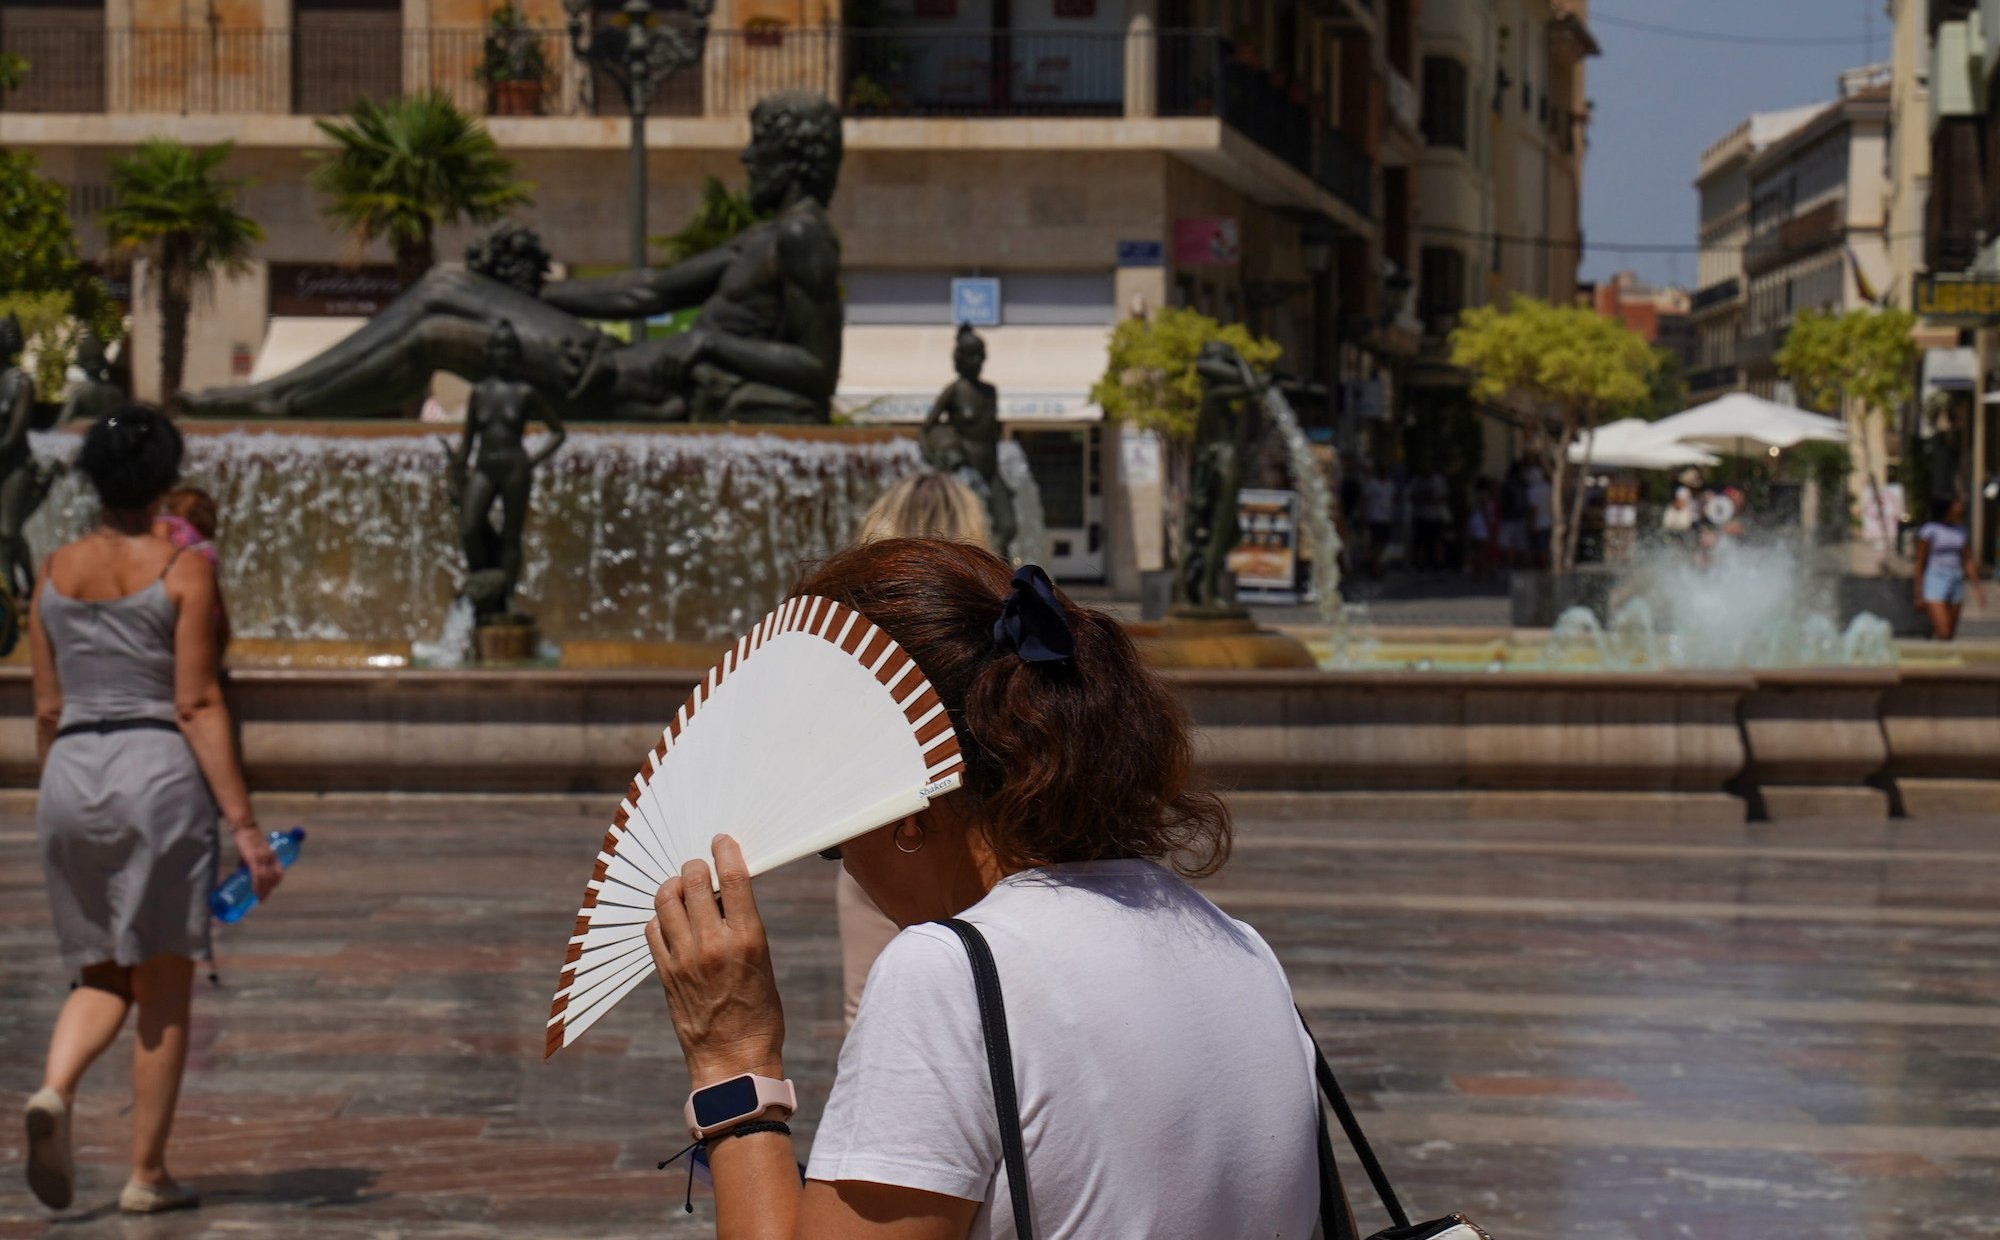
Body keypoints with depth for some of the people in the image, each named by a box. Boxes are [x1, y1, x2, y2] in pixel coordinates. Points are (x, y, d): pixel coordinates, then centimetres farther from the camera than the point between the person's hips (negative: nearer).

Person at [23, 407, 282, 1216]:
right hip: (158, 770, -4)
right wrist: (244, 824, -11)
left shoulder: (55, 573, 8)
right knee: (164, 983, 6)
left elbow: (47, 709, 11)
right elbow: (197, 705, -12)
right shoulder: (182, 571, -6)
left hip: (72, 773, 4)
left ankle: (54, 1091, -14)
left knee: (103, 977, 15)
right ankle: (147, 1174, 8)